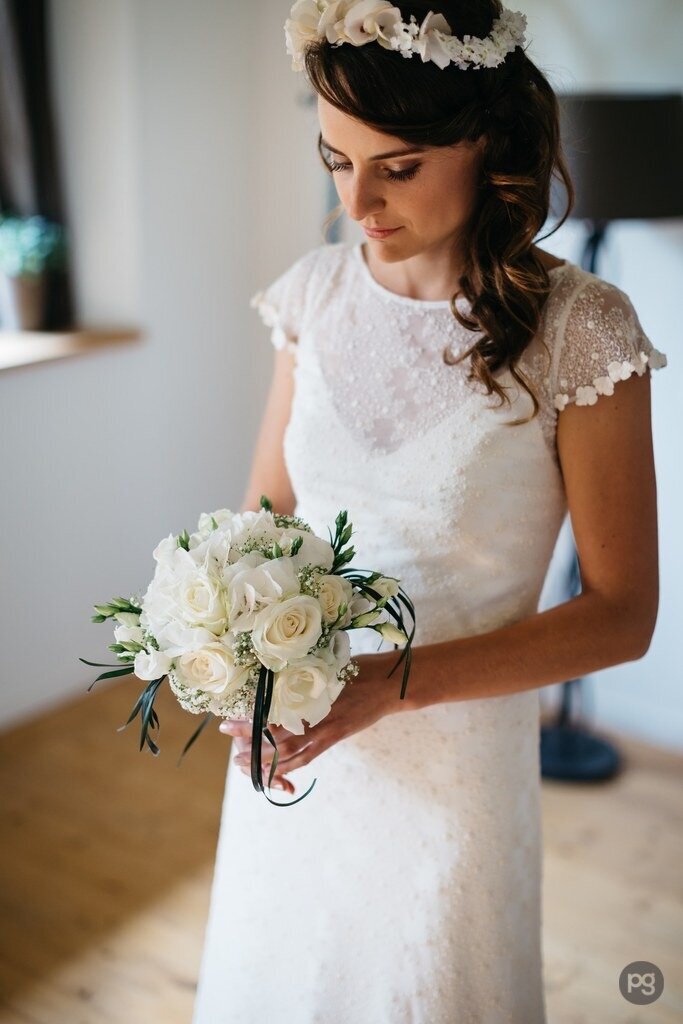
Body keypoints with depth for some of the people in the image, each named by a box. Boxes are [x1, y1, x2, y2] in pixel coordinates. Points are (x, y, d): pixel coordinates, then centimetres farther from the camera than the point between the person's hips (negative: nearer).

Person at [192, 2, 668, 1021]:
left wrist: (394, 681, -23)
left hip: (453, 757, -4)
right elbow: (266, 514, 6)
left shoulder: (577, 328, -17)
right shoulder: (314, 291, -4)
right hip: (291, 739, 4)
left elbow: (622, 613, -14)